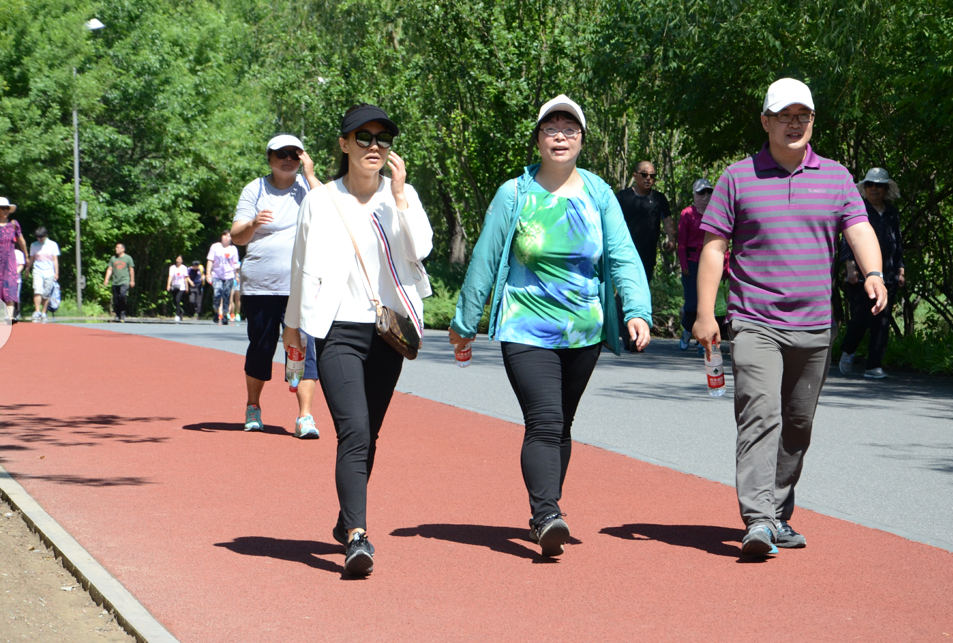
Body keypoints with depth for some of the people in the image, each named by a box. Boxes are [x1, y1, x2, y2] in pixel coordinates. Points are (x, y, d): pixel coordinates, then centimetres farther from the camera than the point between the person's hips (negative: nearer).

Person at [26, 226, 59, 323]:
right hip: (38, 272, 0)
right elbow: (31, 259, 17)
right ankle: (37, 312, -19)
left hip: (49, 273, 0)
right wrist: (27, 269, 19)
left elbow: (55, 260, 6)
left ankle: (43, 313, 9)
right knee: (37, 291, -18)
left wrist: (56, 273, 2)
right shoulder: (34, 245, 8)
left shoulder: (53, 245, 5)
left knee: (46, 295, 0)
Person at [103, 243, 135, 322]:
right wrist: (106, 279, 1)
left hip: (124, 281, -4)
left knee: (123, 295, -25)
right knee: (116, 300, 3)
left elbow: (131, 270, 6)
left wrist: (132, 281, 1)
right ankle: (117, 315, 13)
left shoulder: (128, 258, 5)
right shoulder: (113, 258, 13)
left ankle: (123, 313, -12)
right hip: (115, 282, 4)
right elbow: (110, 269, 12)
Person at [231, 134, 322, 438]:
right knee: (260, 347, 9)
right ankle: (253, 407, 28)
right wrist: (253, 224, -19)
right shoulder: (255, 190, 6)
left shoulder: (308, 186, 7)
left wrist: (310, 175, -11)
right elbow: (236, 236, 2)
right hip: (260, 285, 1)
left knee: (304, 347, -11)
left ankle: (305, 416, -11)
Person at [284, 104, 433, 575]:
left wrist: (399, 194, -14)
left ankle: (348, 520, 31)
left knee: (368, 435, 12)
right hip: (338, 329, -3)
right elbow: (305, 269, 10)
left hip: (388, 328, 3)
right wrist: (293, 324, 17)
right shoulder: (320, 201, 3)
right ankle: (356, 536, -24)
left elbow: (420, 250, -9)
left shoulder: (402, 196, 8)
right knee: (354, 432, -17)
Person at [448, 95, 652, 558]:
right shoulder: (514, 195, -2)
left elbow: (623, 257, -2)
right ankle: (547, 517, -25)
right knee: (543, 423, -18)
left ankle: (544, 513, 26)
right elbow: (484, 262, 5)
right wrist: (464, 323, 9)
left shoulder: (598, 194, 4)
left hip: (584, 332, 3)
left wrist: (636, 310, -18)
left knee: (561, 425, 12)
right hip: (527, 329, -3)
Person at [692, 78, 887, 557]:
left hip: (814, 326, 4)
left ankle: (779, 516, 24)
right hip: (754, 323, -3)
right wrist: (705, 314, -4)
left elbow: (859, 229, 0)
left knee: (798, 426, 10)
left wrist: (873, 273, -22)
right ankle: (757, 521, -23)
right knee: (761, 415, -18)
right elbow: (714, 247, 3)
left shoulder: (835, 176, 11)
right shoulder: (738, 177, 4)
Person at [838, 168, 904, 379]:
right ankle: (847, 352, 20)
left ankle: (873, 366, 2)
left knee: (882, 322, -2)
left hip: (887, 276, 4)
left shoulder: (892, 214, 16)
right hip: (860, 274, -4)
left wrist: (900, 270, 15)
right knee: (861, 318, -8)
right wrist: (850, 267, -10)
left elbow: (899, 244, 22)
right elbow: (847, 240, -1)